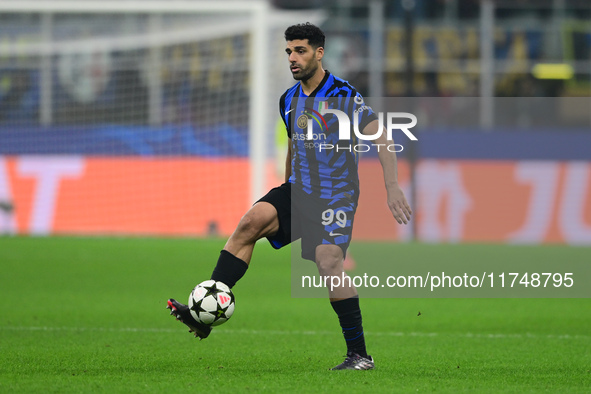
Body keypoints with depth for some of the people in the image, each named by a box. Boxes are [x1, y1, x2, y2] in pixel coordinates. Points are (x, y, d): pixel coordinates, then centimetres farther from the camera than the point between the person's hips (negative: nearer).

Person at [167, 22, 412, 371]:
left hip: (336, 195, -6)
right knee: (253, 219, -20)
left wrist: (393, 188, -22)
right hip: (298, 190, 6)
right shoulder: (289, 100, 12)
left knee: (328, 261, -24)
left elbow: (381, 138, -14)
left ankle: (360, 354, -14)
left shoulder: (343, 95, -10)